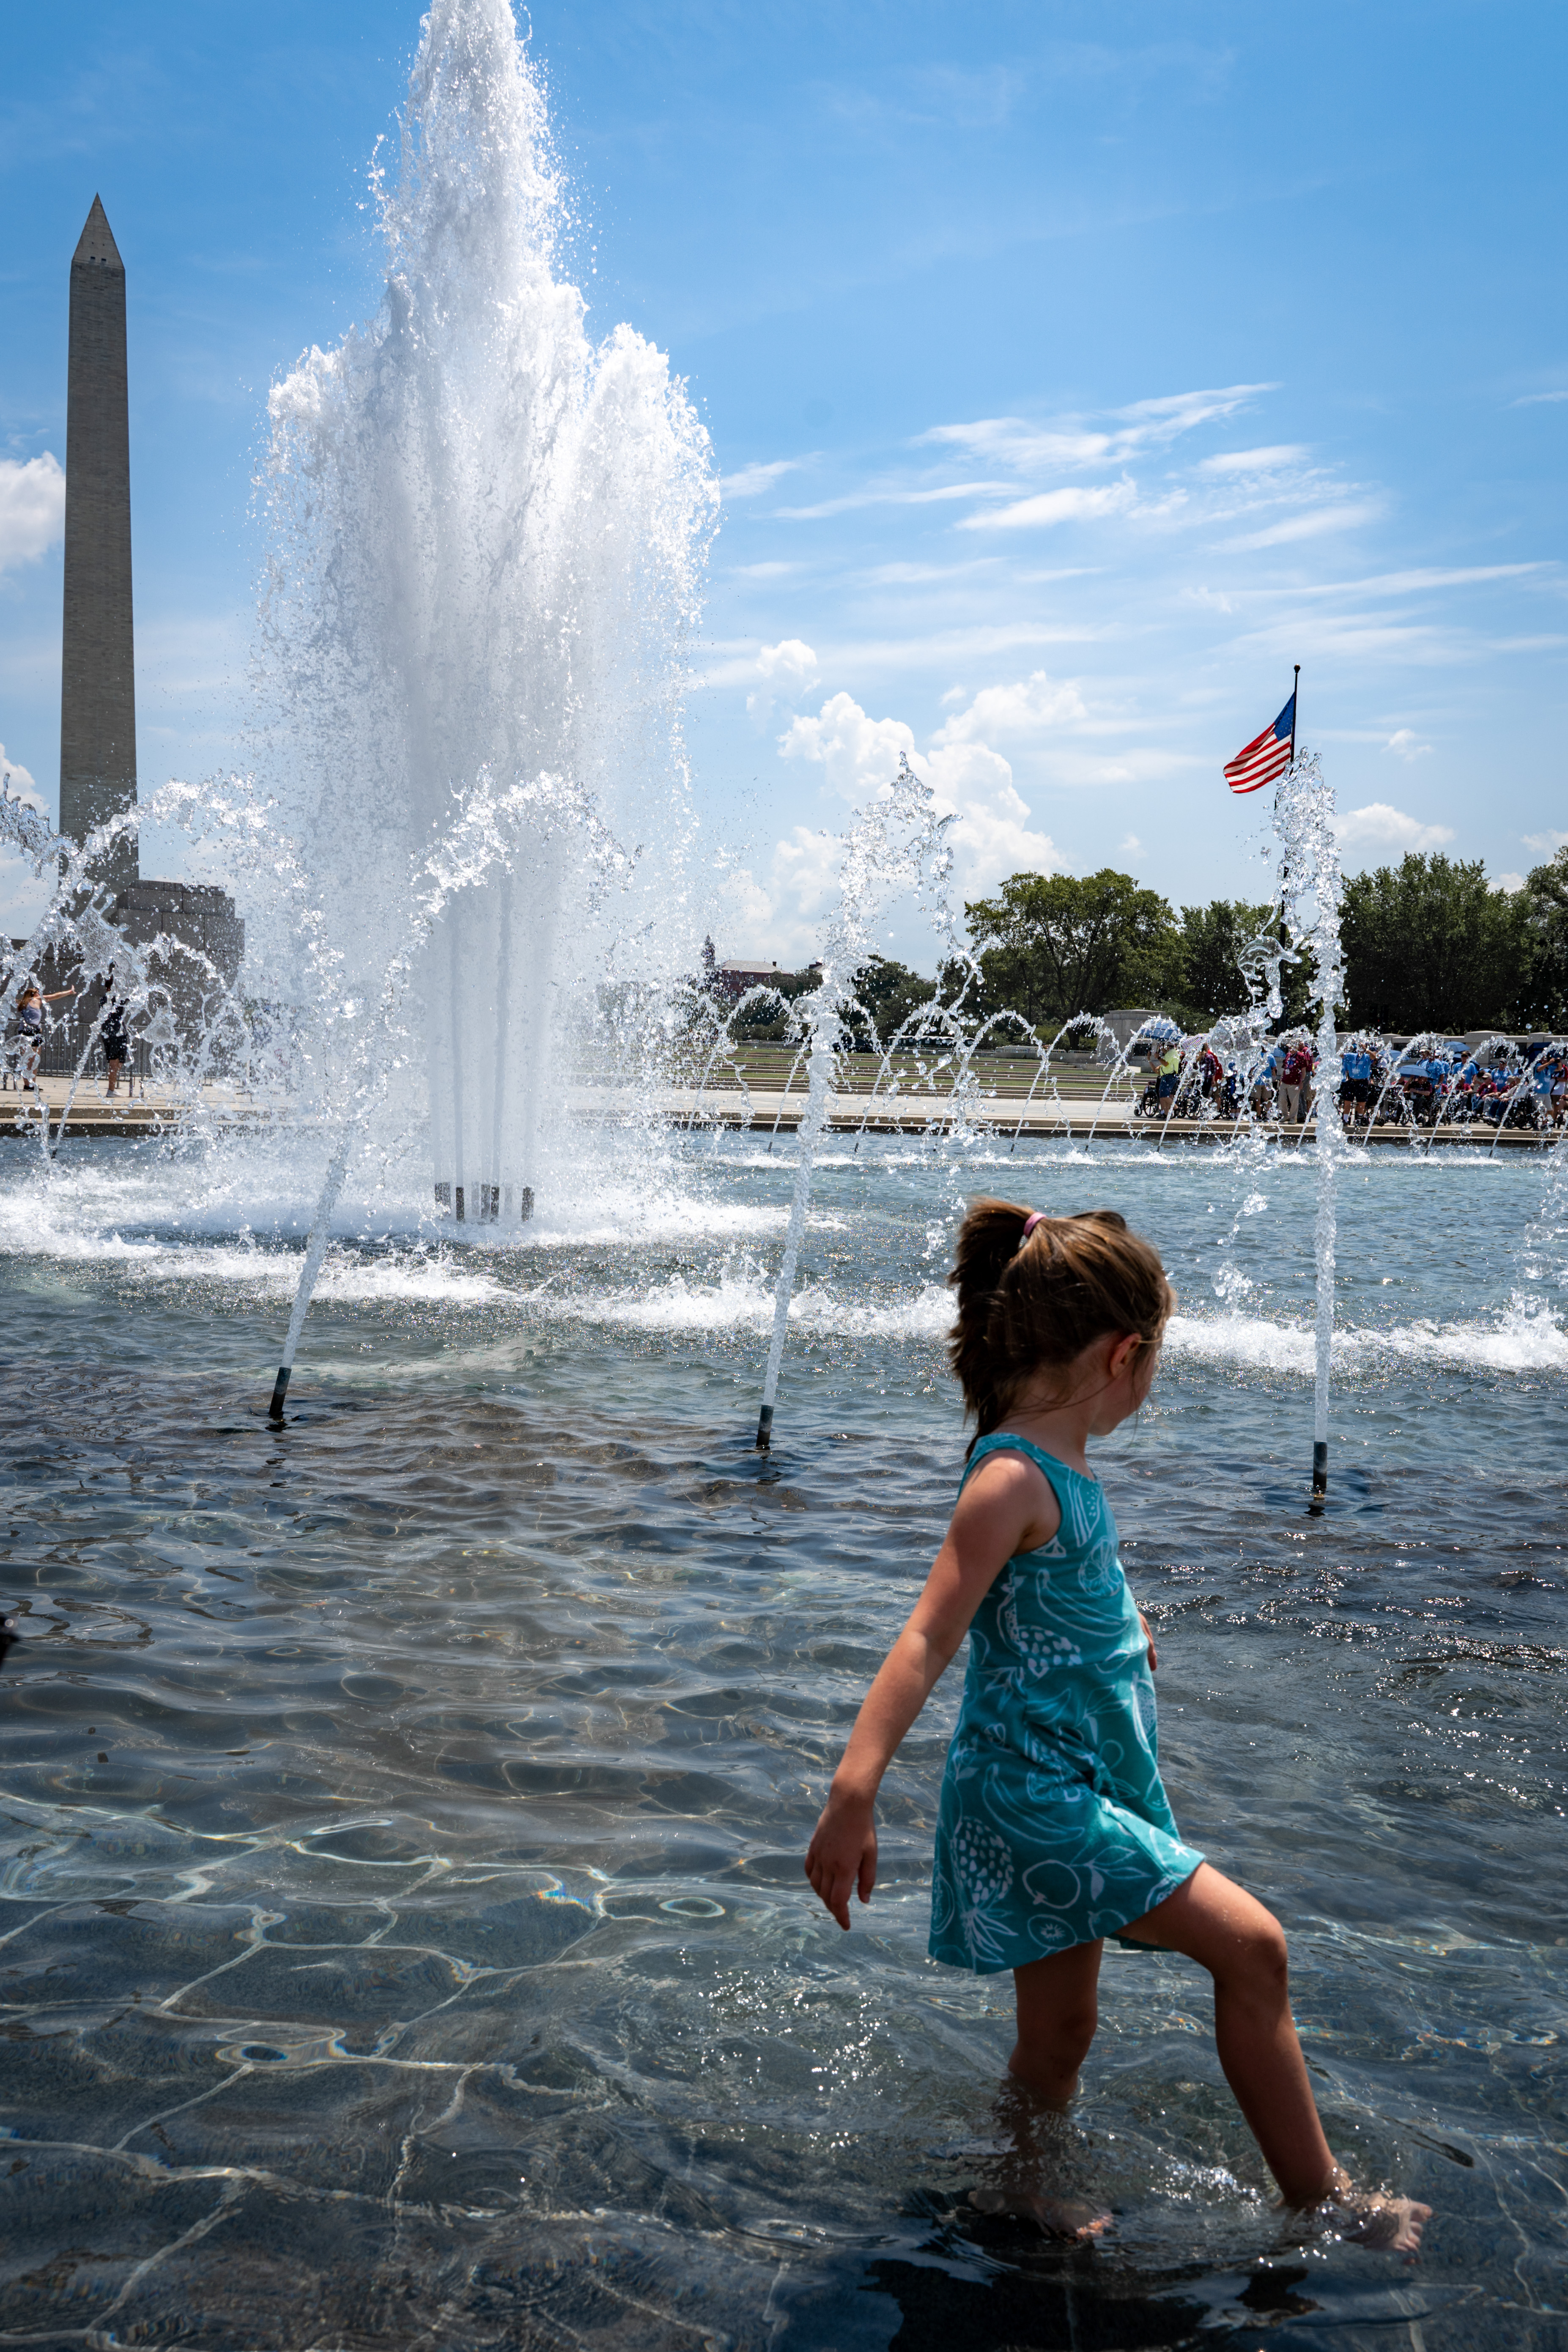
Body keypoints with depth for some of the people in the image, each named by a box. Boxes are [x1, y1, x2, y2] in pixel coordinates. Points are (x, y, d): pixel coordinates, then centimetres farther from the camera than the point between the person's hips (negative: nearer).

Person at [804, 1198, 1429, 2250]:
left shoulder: (1060, 1464, 8)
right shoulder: (1015, 1480, -21)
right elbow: (927, 1642, -28)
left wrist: (1120, 1631, 47)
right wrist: (853, 1796, -34)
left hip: (1080, 1787, 9)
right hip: (1032, 1791, -9)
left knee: (1060, 2027, 17)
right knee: (1251, 1944, -8)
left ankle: (1022, 2197, 35)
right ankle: (1319, 2201, 6)